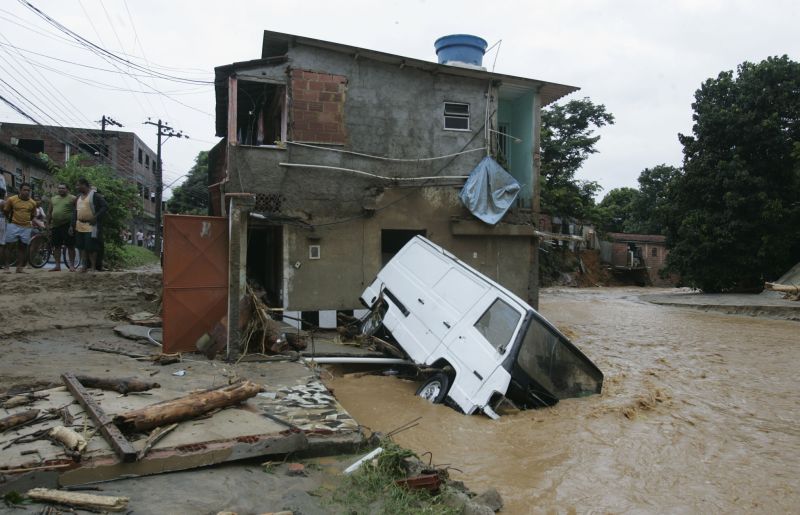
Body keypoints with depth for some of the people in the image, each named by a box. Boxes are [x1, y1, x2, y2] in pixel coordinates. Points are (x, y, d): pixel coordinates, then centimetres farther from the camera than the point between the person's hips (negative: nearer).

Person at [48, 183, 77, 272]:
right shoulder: (53, 199, 15)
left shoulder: (72, 198, -1)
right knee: (56, 246, 7)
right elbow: (49, 212, 20)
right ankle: (57, 266, 14)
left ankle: (72, 265, 4)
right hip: (55, 226, 5)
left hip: (68, 226, -5)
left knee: (70, 246, -2)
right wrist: (48, 224, 13)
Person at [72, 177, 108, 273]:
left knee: (91, 247, -8)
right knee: (82, 247, 8)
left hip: (91, 226, -8)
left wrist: (96, 217, -19)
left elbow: (105, 206, -12)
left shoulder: (95, 195, -6)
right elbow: (75, 212, 21)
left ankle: (93, 267, 1)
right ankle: (85, 265, 16)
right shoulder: (78, 197, 18)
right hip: (79, 226, 8)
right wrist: (72, 225, 13)